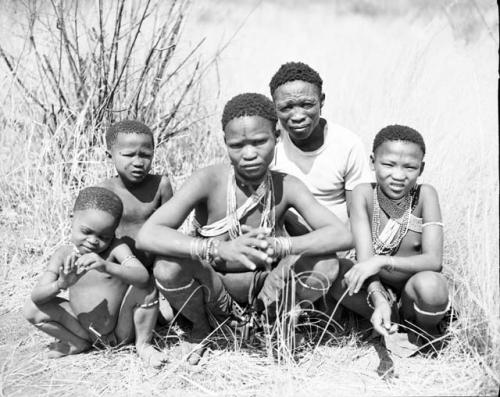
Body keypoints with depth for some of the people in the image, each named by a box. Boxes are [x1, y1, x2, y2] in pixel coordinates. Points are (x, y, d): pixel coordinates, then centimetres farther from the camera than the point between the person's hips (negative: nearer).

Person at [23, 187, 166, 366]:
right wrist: (60, 285, -37)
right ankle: (80, 342, 11)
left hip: (122, 331, -3)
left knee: (143, 287, -28)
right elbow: (36, 296, -15)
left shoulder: (116, 248, -18)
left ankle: (143, 344, -4)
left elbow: (143, 276, -36)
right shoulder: (64, 255, -9)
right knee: (32, 310, -9)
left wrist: (107, 267, -52)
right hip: (87, 330, 3)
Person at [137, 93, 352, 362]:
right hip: (212, 286, -2)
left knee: (326, 263, -21)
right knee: (167, 267, -33)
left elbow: (342, 235, -24)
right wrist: (219, 249, -49)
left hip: (265, 286, 2)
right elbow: (147, 236, -33)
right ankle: (201, 328, 1)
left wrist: (280, 246, -43)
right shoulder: (208, 181, -22)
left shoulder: (286, 187, -15)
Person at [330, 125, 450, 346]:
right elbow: (365, 257, -22)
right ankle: (401, 327, -11)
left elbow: (434, 260, -23)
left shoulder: (424, 195, -16)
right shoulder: (364, 194, -14)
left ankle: (426, 330, -1)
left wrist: (382, 261, -37)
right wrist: (379, 300, -40)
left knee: (429, 285, -36)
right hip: (377, 287, 2)